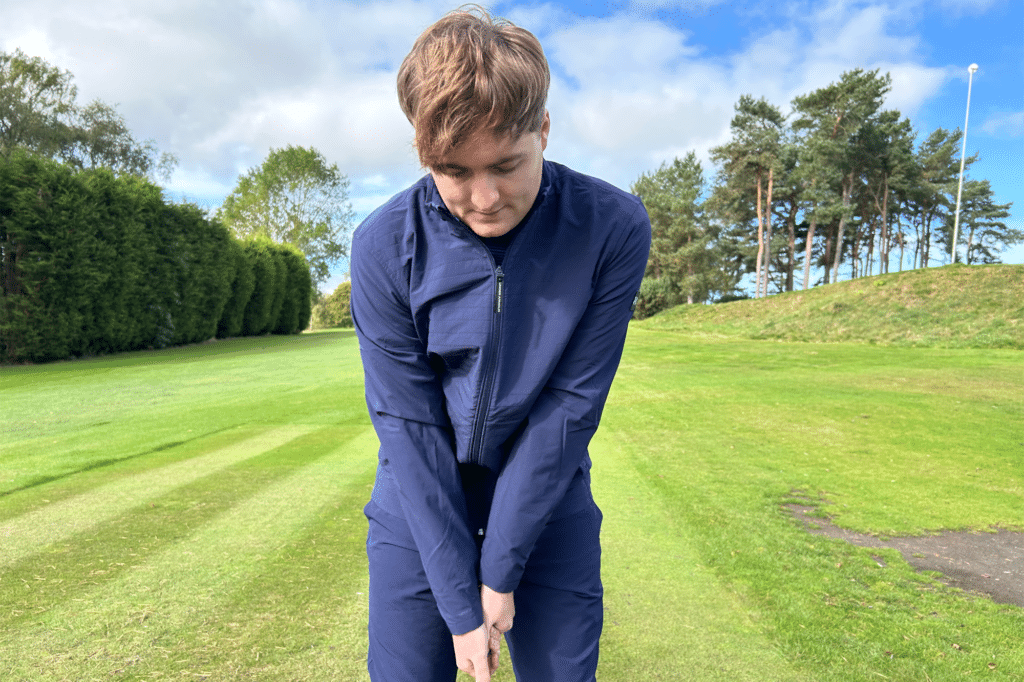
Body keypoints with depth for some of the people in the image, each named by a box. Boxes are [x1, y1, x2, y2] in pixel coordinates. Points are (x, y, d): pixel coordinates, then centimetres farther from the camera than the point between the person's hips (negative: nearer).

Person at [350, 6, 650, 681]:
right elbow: (410, 426, -16)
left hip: (548, 490, 0)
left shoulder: (615, 228, -19)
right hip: (421, 496, 0)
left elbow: (571, 406, -17)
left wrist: (500, 569, -13)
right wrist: (460, 601, -14)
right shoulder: (384, 247, -18)